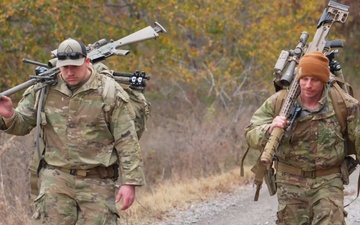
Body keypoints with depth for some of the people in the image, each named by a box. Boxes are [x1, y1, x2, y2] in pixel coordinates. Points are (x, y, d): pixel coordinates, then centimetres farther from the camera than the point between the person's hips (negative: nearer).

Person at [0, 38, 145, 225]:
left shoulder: (110, 92, -5)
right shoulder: (44, 90, 4)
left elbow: (127, 141, -5)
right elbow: (22, 124, 10)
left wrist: (129, 182, -10)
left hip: (97, 183, -2)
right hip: (56, 179, 2)